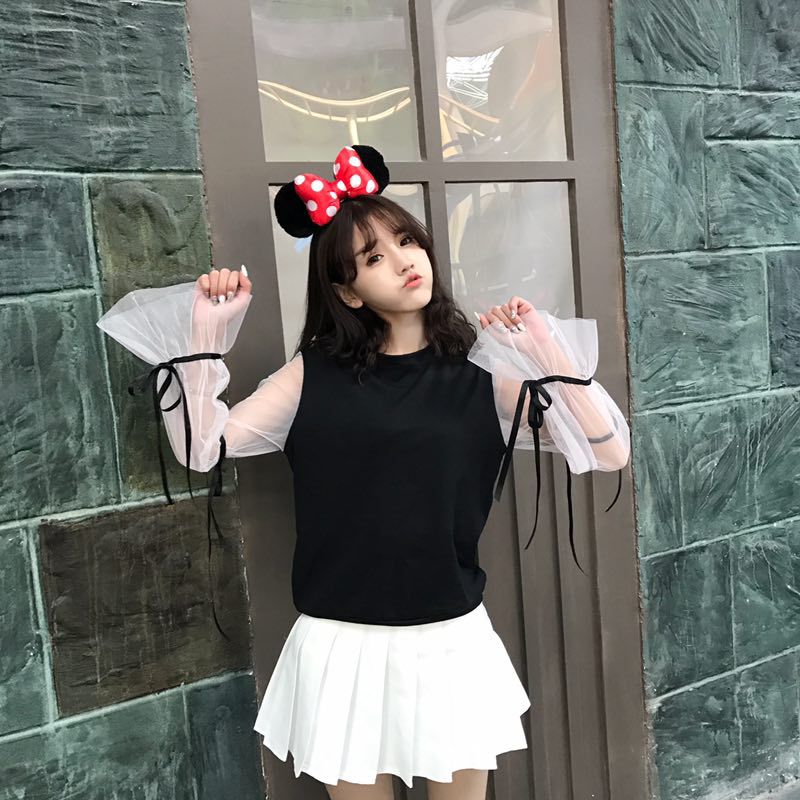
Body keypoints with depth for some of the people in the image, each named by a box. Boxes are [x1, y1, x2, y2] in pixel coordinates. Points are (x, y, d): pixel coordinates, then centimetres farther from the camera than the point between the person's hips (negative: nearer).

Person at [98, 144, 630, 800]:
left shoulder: (480, 372, -4)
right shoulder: (317, 372, -2)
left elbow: (610, 453, -9)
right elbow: (202, 449, -8)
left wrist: (547, 351, -17)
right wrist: (205, 333, -12)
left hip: (451, 642, 1)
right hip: (342, 646, 0)